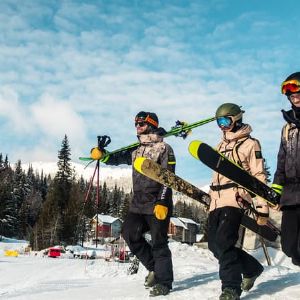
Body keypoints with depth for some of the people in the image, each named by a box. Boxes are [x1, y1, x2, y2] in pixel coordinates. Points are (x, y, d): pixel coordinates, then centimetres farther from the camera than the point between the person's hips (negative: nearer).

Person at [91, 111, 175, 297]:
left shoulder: (164, 148, -4)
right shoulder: (135, 150, 16)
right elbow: (117, 158, 14)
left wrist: (162, 203, -19)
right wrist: (102, 155, -9)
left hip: (158, 204, -6)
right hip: (138, 203, 6)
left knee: (158, 243, -4)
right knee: (129, 232, -8)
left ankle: (164, 282, 7)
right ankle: (154, 266, 9)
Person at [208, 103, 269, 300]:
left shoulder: (249, 144, -1)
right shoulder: (221, 146, 22)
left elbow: (259, 177, -6)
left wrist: (262, 208, -12)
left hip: (236, 199, -8)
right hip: (216, 202, 8)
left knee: (223, 242, -21)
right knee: (215, 244, 6)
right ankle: (252, 268, 26)